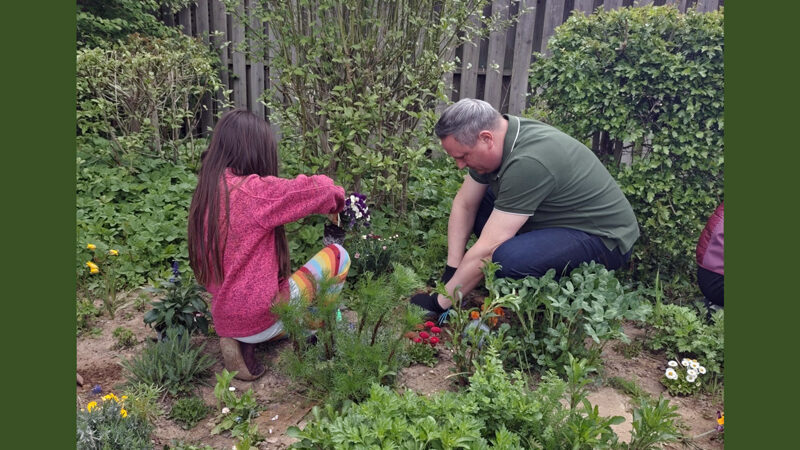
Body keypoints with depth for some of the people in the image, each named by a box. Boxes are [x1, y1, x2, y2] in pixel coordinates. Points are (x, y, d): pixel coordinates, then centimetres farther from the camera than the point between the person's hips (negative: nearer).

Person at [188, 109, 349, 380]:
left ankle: (244, 342, 17)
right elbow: (321, 190, -16)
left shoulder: (205, 194, 4)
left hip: (224, 321, 8)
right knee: (338, 256, 5)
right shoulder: (253, 191, -20)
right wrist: (334, 200, 6)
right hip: (262, 318, -8)